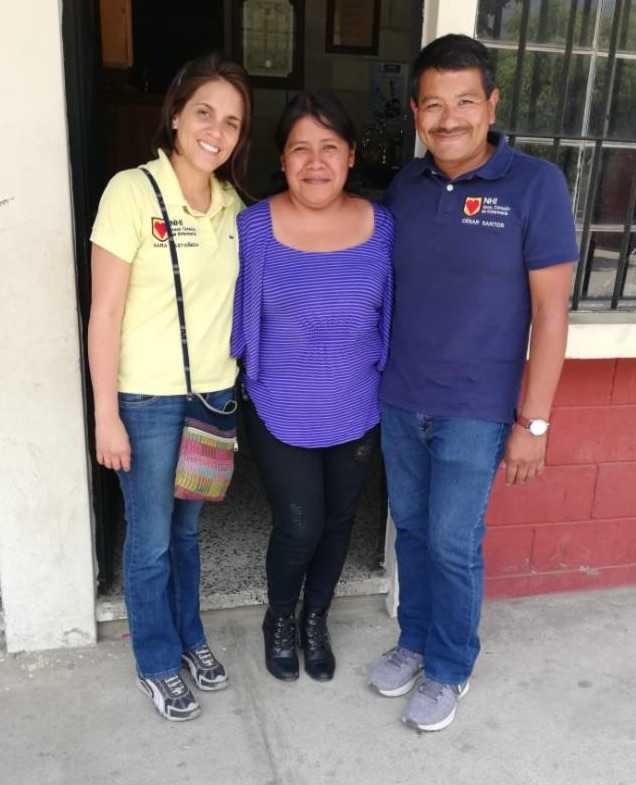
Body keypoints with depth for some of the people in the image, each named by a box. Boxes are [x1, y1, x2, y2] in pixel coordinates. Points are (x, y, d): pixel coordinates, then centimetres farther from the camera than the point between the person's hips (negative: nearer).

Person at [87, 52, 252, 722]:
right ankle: (157, 663, 33)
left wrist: (237, 384, 8)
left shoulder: (232, 204, 3)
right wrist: (106, 415, -14)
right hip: (147, 400, -5)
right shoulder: (132, 192, -14)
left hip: (214, 394, 5)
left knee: (187, 527, 21)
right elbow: (105, 312, -14)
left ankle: (189, 636, 42)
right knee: (150, 540, 11)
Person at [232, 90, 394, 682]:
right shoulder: (254, 227, -12)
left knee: (337, 522, 16)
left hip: (357, 412, 3)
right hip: (280, 413, -2)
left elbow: (393, 318, 4)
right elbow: (235, 318, -3)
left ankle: (315, 621, 43)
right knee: (298, 528, 2)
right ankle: (279, 621, 34)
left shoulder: (382, 227, -5)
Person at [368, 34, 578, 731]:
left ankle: (450, 669, 30)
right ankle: (414, 641, 39)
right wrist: (372, 380, 9)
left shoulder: (535, 185, -11)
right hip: (398, 401, 4)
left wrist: (532, 420, -11)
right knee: (411, 530, 16)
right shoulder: (405, 186, 2)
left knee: (453, 543, 6)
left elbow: (550, 309, -10)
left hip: (476, 409, -4)